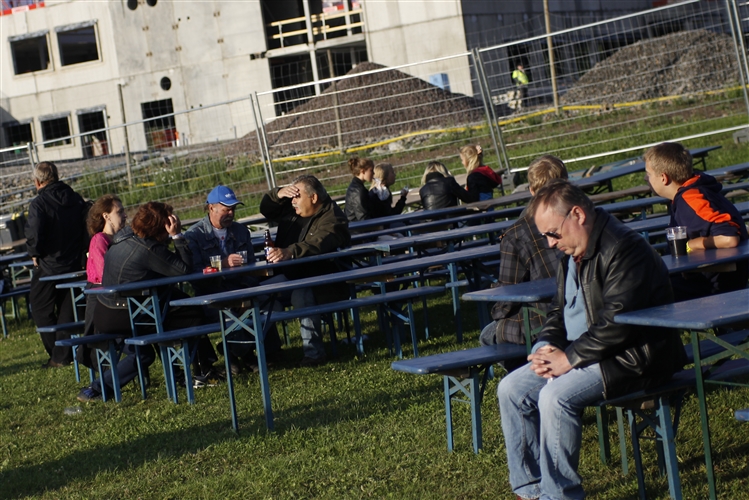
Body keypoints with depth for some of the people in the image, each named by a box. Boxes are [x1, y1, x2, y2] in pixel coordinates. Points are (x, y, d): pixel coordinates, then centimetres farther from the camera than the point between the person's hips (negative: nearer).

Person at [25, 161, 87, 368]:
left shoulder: (39, 203, -17)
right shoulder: (76, 199, 2)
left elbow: (34, 235, -24)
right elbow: (87, 228, 10)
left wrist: (35, 253, -6)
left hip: (48, 266, -6)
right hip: (75, 264, 6)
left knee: (41, 310, 8)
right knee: (67, 311, 13)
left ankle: (58, 355, 6)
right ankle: (65, 354, 13)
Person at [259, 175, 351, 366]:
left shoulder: (332, 219, -15)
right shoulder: (292, 210, 12)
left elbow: (317, 245, -33)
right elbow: (265, 210, 21)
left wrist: (289, 252, -50)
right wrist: (278, 194, -1)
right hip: (291, 276, 7)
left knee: (301, 294, -37)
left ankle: (313, 352, -29)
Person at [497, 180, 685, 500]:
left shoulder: (623, 249, -19)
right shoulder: (574, 253, 11)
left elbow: (616, 322, -26)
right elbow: (559, 312, 19)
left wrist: (568, 358, -22)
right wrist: (546, 347, -2)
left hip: (633, 356, -10)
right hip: (586, 353, 10)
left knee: (556, 396, -29)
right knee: (511, 389, 0)